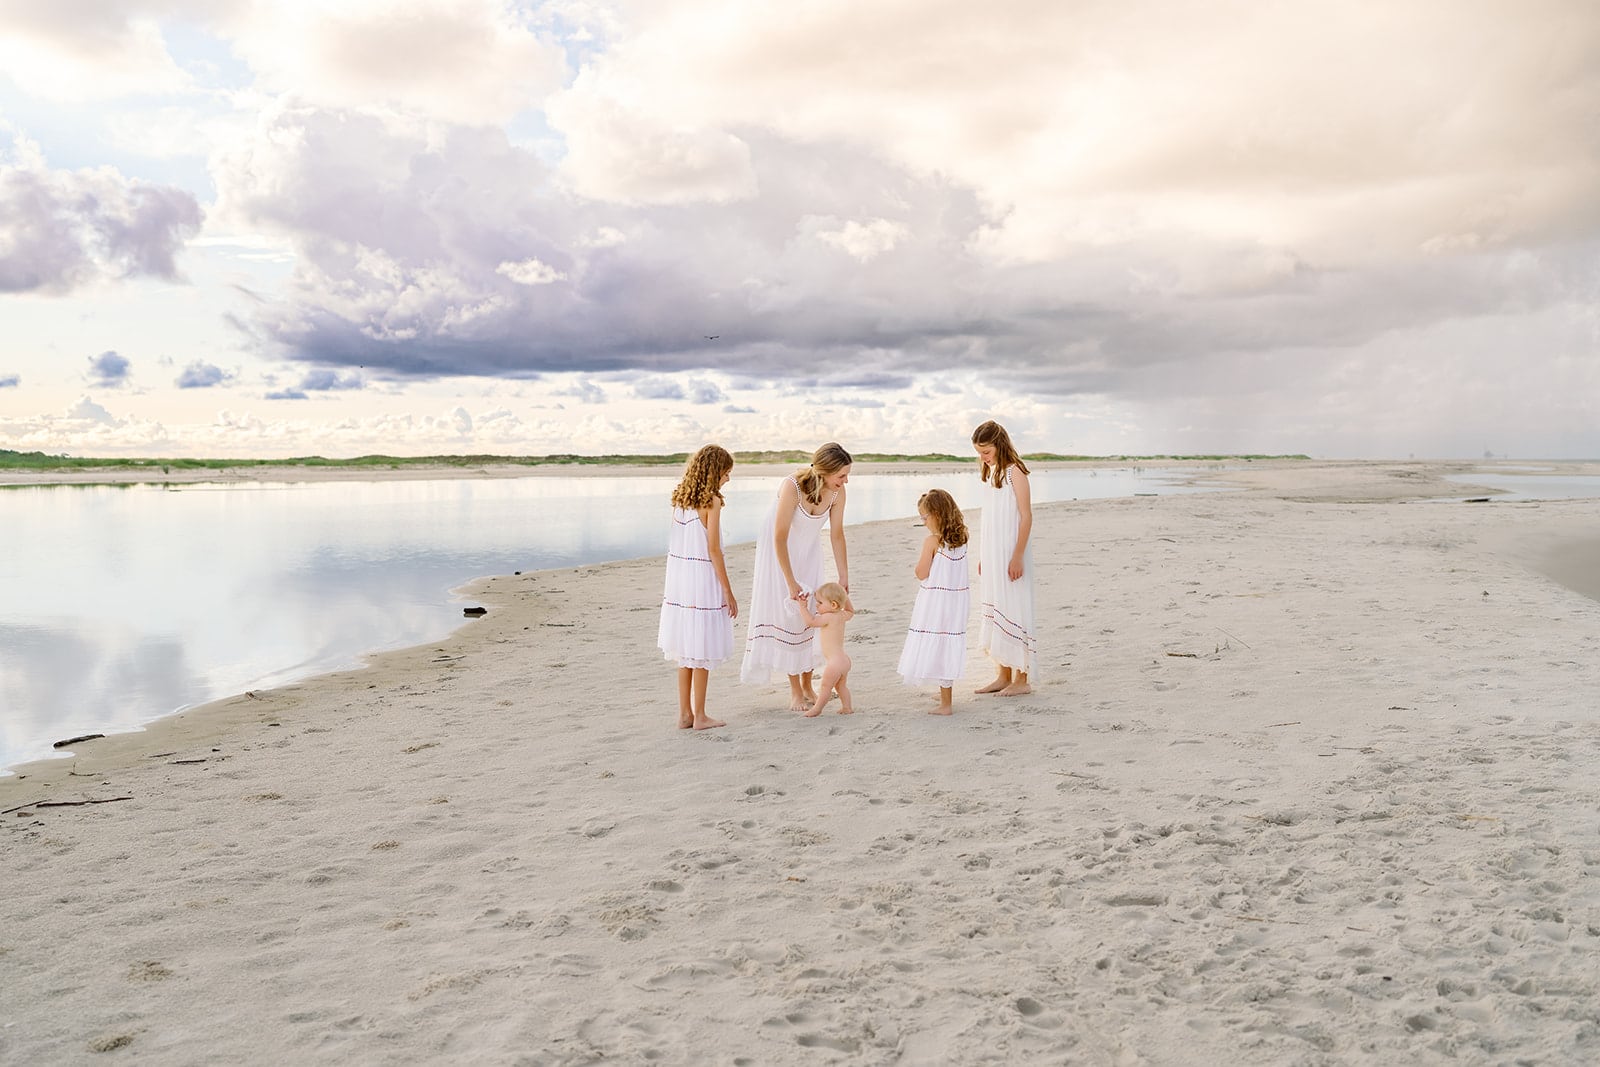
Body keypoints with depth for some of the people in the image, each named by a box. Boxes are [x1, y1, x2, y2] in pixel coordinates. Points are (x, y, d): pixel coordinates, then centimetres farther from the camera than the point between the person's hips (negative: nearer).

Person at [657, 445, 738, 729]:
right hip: (703, 578, -7)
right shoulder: (711, 501, -13)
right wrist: (728, 592, -9)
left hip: (678, 576, 7)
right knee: (702, 650, 3)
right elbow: (713, 550, -15)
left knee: (686, 648, 14)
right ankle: (699, 716, 11)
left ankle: (685, 714, 20)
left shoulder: (680, 498, 8)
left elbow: (680, 543, 10)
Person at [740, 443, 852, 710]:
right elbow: (780, 539, -29)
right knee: (788, 613, -4)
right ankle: (795, 690, 4)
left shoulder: (837, 492, -19)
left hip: (808, 549, 5)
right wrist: (791, 583, -26)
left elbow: (837, 535, -6)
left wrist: (844, 578, -4)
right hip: (779, 549, -5)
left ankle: (807, 685, 15)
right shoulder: (792, 486, -34)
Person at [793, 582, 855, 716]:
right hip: (844, 660, 9)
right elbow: (851, 612, 30)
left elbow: (811, 621, -28)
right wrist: (845, 598, 23)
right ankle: (847, 707, 26)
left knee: (825, 686, 3)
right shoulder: (842, 616, 7)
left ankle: (817, 709, 13)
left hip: (834, 662, -9)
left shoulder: (828, 617, -18)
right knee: (841, 686, 21)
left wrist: (802, 606, -23)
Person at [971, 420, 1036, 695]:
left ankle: (1021, 678, 4)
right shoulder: (990, 473, 13)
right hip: (991, 555, 8)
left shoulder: (1014, 472, -11)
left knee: (1013, 610, -4)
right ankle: (1003, 675, 18)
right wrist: (982, 557, 14)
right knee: (993, 611, 10)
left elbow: (1026, 516, -15)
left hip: (1010, 553, -8)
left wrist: (1017, 556, -19)